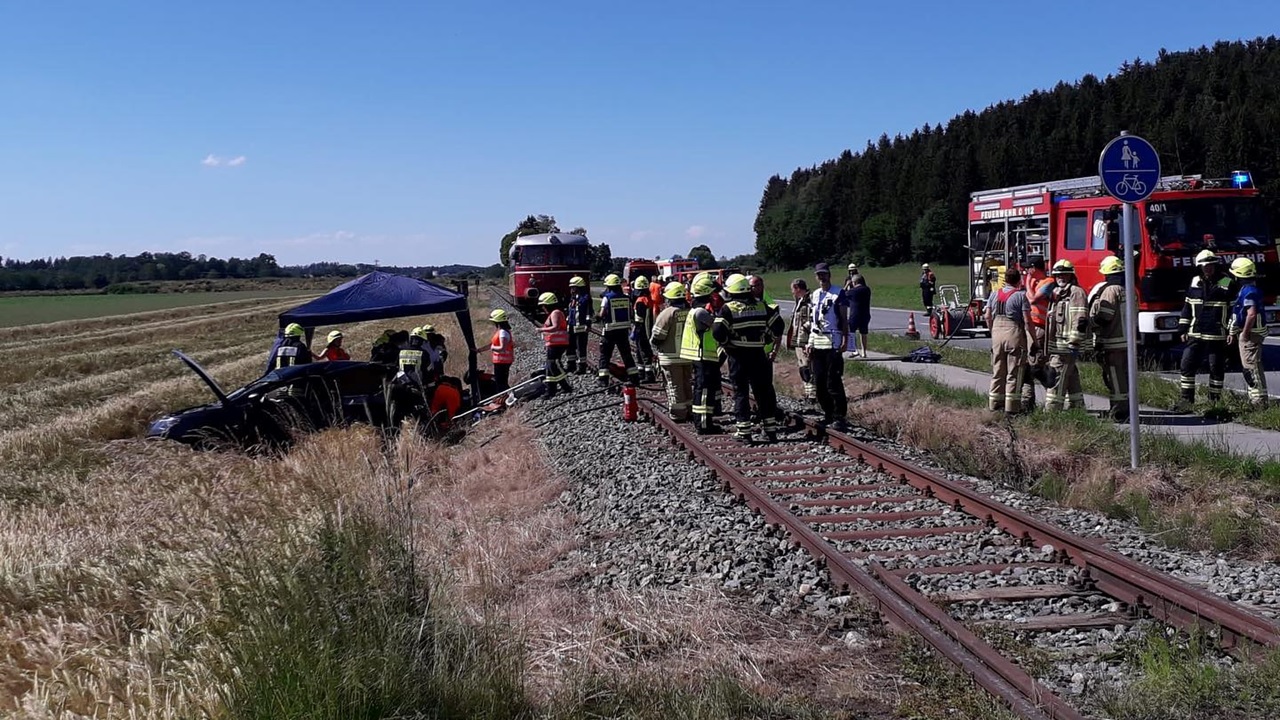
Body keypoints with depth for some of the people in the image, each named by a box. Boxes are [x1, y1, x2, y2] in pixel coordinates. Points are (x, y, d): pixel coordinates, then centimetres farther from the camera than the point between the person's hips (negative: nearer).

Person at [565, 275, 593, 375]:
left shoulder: (585, 297, -8)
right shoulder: (573, 297, 17)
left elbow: (589, 313, -13)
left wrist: (588, 325, -18)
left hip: (581, 327, -9)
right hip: (572, 327, 9)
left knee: (581, 348, -5)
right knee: (570, 346, 13)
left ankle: (581, 367, 0)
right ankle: (570, 365, 24)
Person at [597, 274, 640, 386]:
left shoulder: (607, 297, -10)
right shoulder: (626, 298, 4)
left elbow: (602, 314, -15)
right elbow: (631, 314, 5)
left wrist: (597, 317, 4)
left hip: (610, 330, -4)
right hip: (624, 329, 4)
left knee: (605, 354, 5)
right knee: (626, 353, 12)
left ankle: (603, 377, 3)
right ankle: (634, 376, 11)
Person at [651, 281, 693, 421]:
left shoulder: (667, 313, -17)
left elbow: (657, 337, -14)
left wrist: (654, 344, 7)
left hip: (671, 357, -5)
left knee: (674, 385, 3)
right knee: (688, 383, 17)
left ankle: (678, 415, 6)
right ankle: (689, 411, 26)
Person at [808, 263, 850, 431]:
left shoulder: (838, 294, -2)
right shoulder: (813, 296, 15)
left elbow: (844, 320, -3)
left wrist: (845, 340, -12)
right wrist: (810, 343, 13)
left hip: (833, 342, -6)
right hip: (816, 344, 6)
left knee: (833, 381, -9)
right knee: (819, 381, 7)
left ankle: (840, 416, -4)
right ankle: (828, 414, 17)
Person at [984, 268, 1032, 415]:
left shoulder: (994, 294, 7)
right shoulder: (1021, 295, -9)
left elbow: (988, 317, 9)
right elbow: (1027, 320, -11)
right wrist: (1032, 338, -5)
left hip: (997, 333, 5)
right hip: (1014, 334, -5)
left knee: (997, 371, 13)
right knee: (1014, 373, 1)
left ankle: (994, 404, 17)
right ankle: (1011, 407, 1)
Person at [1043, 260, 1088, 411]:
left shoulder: (1076, 292, -9)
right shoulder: (1056, 294, 20)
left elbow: (1081, 321, -18)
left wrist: (1074, 344, -22)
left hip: (1066, 346, -10)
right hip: (1056, 346, 10)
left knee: (1056, 379, -13)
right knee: (1072, 380, 15)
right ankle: (1077, 408, 22)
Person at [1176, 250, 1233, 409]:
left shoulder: (1227, 284, -3)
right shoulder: (1194, 282, 9)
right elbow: (1187, 307, 14)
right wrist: (1183, 329, 10)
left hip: (1217, 336, -3)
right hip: (1195, 335, 3)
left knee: (1217, 369, 5)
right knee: (1186, 366, -1)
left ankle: (1214, 401, 15)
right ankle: (1185, 399, 4)